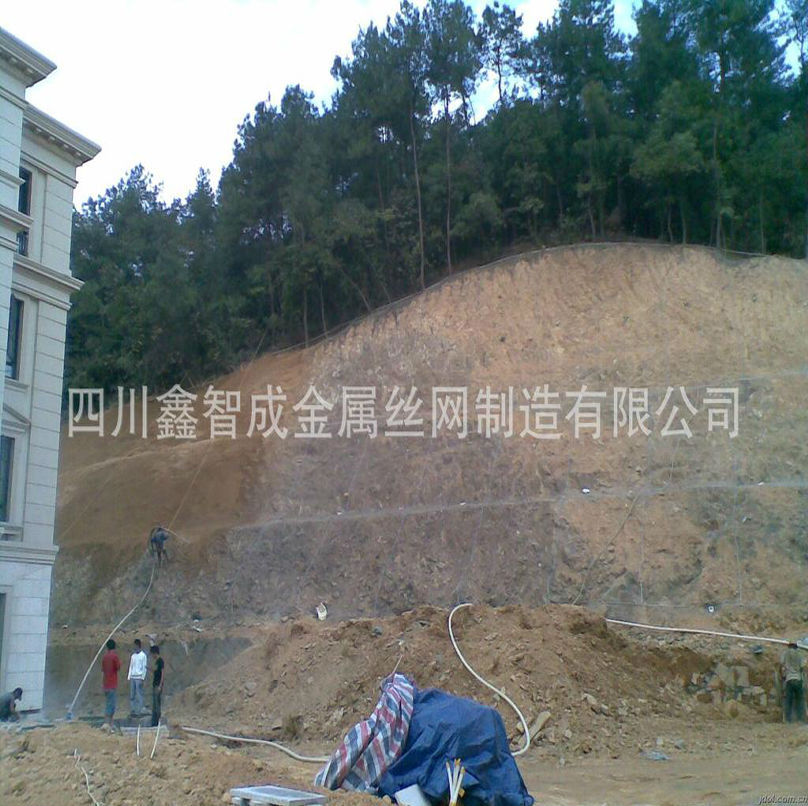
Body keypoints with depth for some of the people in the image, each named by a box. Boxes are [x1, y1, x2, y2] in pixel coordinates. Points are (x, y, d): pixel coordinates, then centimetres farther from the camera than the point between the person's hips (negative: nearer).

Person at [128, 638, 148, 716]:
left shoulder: (143, 655, -2)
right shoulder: (133, 656, 16)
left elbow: (145, 667, -5)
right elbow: (131, 667, 18)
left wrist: (142, 678, -12)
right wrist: (129, 677, 10)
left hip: (139, 678, -6)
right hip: (132, 677, 6)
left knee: (139, 695, -5)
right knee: (131, 695, 5)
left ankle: (138, 711, -3)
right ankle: (132, 711, 9)